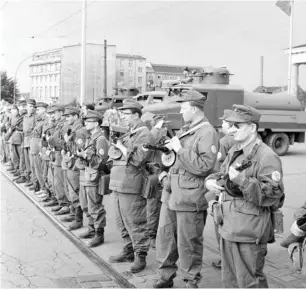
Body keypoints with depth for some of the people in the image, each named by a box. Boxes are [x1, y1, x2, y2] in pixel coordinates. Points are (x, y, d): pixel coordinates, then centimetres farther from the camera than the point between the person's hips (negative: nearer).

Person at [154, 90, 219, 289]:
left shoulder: (207, 133, -12)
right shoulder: (185, 130, 16)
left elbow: (204, 166, -21)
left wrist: (180, 149, -19)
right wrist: (165, 172, 11)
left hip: (189, 196, -9)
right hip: (171, 192, 9)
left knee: (188, 242, 2)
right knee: (165, 236, 14)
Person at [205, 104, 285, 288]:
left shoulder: (266, 157, -16)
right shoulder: (234, 151, 11)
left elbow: (272, 195, -22)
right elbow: (222, 174, 23)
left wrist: (241, 179, -29)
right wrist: (211, 181, 0)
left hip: (250, 234, -9)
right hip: (228, 229, 9)